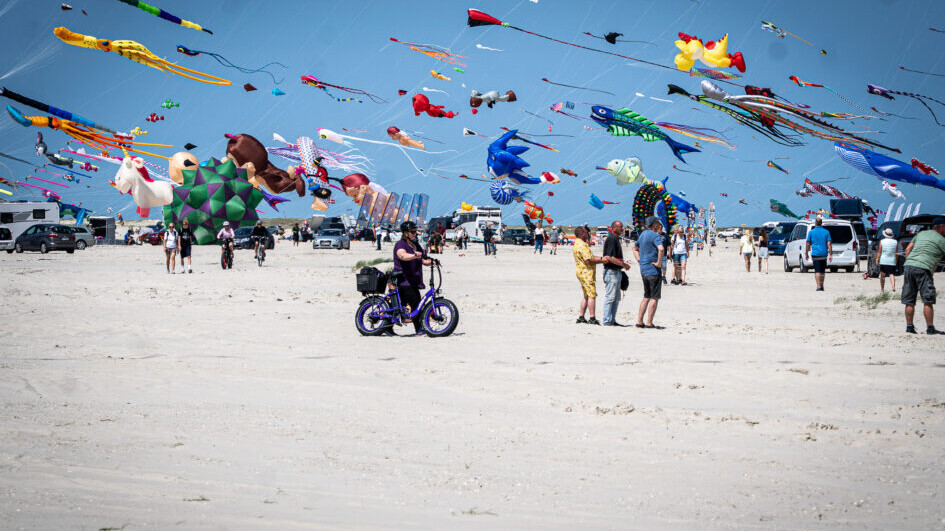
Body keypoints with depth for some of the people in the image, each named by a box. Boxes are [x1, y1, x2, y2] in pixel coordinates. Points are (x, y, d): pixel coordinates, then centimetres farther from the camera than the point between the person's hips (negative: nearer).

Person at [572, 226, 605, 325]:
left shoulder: (578, 244, 17)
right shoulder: (582, 245, -17)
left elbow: (590, 257, 19)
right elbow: (589, 261, -22)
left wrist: (601, 258, 7)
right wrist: (602, 261, -13)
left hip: (581, 272, 11)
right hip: (586, 272, -11)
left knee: (586, 296, 14)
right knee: (592, 295, -9)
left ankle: (581, 317, 14)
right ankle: (592, 318, -11)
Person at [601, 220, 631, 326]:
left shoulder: (616, 239, 16)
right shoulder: (611, 239, -15)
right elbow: (610, 258, -22)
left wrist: (623, 264, 15)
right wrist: (623, 264, -15)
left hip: (617, 271, 10)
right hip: (611, 271, -10)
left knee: (616, 298, 14)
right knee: (610, 297, -8)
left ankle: (612, 320, 19)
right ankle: (607, 321, -5)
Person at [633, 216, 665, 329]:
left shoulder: (643, 234, 14)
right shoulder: (655, 235, -14)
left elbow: (635, 247, 30)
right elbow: (661, 249, -31)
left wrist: (639, 260, 20)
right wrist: (659, 262, -20)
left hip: (643, 269, 9)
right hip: (653, 270, -9)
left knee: (647, 297, 16)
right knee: (654, 297, -3)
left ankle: (639, 321, 15)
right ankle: (649, 323, -5)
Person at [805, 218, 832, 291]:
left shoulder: (811, 232, -1)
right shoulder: (826, 232, 2)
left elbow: (808, 244, 1)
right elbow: (829, 244, -3)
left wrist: (806, 253, 11)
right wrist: (830, 254, -1)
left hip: (815, 254, -2)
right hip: (824, 254, 2)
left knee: (817, 271, -4)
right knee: (822, 271, 15)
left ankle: (818, 286, -15)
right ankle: (822, 286, 22)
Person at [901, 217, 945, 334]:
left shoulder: (921, 234, 22)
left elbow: (908, 248, 17)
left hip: (908, 266, 7)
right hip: (923, 269, -6)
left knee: (909, 301, 8)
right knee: (928, 301, -5)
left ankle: (909, 326, 9)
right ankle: (930, 328, -8)